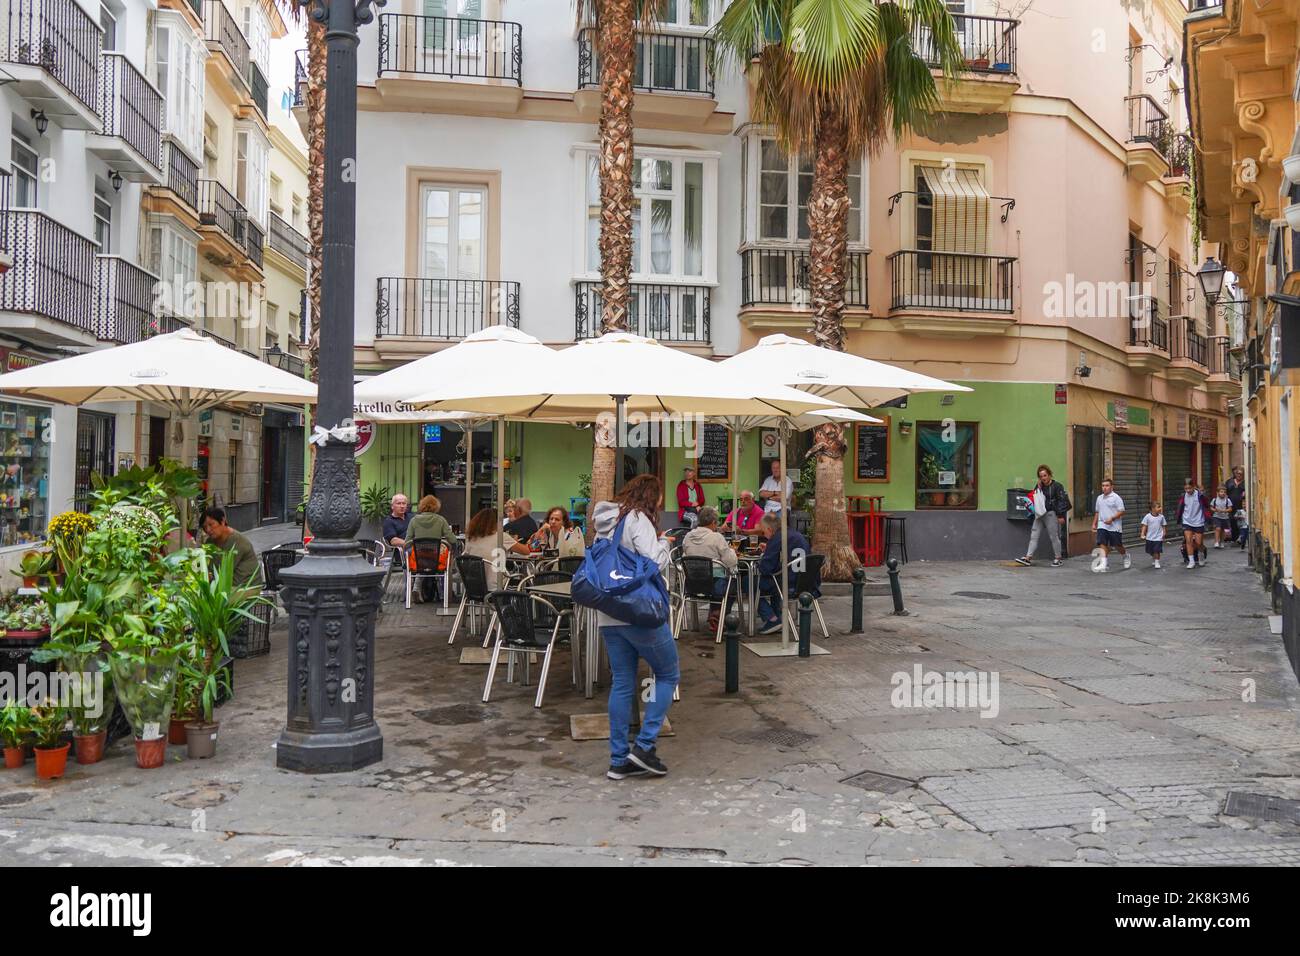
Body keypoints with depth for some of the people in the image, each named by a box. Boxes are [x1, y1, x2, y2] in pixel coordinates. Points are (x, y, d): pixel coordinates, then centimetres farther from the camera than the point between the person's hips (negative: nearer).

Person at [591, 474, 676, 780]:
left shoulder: (606, 522, 16)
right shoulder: (638, 519, -10)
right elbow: (654, 562, -20)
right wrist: (663, 543, 0)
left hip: (608, 615, 8)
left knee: (622, 684, 11)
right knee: (667, 674, 8)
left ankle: (619, 760, 14)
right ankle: (644, 744, 2)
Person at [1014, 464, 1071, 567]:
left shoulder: (1057, 486, -5)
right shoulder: (1039, 486, 13)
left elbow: (1062, 501, -8)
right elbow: (1034, 498, 17)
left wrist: (1061, 515, -12)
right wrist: (1038, 488, 1)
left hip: (1051, 514, -6)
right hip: (1039, 514, 6)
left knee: (1054, 536, 0)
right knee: (1034, 535, 1)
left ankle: (1057, 558, 13)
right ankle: (1028, 557, -1)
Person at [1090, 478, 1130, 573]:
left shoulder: (1116, 498, -7)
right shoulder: (1099, 498, 11)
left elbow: (1121, 512, -11)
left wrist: (1112, 518, -22)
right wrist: (1094, 523, 16)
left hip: (1114, 527, -4)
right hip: (1102, 526, 4)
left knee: (1117, 545, 6)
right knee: (1102, 543, -11)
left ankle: (1126, 556, 36)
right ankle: (1104, 563, -13)